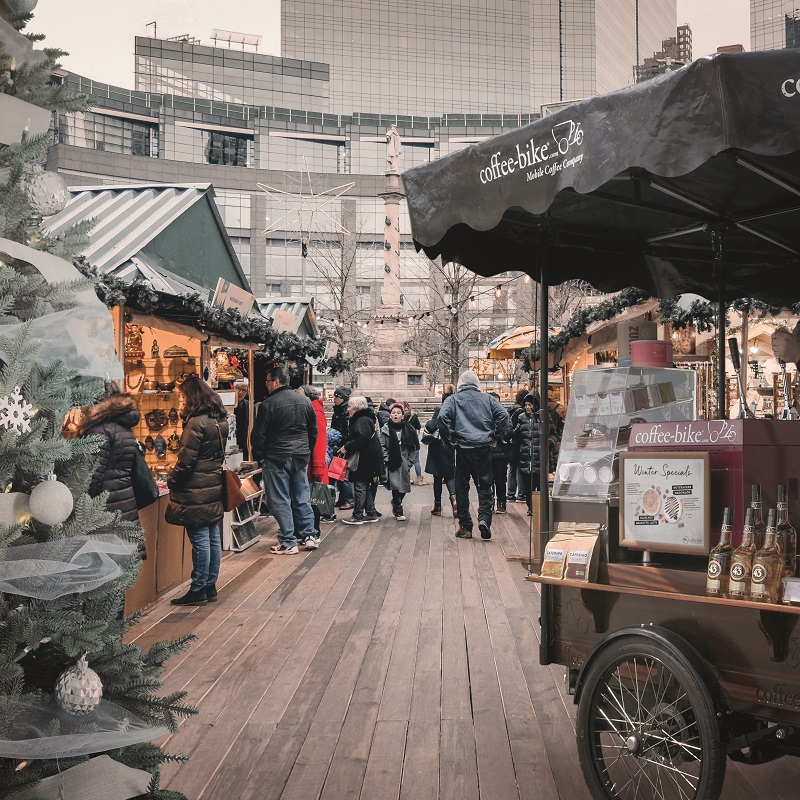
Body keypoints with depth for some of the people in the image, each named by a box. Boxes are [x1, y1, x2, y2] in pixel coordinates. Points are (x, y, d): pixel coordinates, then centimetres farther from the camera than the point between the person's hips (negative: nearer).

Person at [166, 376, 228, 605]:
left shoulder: (197, 423, -18)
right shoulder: (221, 420, 9)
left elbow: (186, 460, -17)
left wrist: (171, 481, -3)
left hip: (196, 491, -9)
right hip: (214, 486, 9)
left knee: (200, 540, -2)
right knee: (213, 538, 12)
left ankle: (198, 590, 6)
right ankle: (210, 586, 22)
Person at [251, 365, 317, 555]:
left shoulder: (268, 404, -13)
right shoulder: (305, 401, 7)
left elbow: (258, 436, -9)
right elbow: (313, 431, 14)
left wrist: (258, 456, 5)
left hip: (277, 459, -6)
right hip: (301, 457, 6)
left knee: (280, 500, 0)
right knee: (302, 498, 15)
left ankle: (288, 542, 1)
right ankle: (308, 534, 20)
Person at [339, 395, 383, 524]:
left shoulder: (362, 421, -16)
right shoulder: (364, 419, 17)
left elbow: (361, 440, -27)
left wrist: (346, 447, -19)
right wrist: (346, 447, 10)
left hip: (365, 461, -11)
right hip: (367, 460, 11)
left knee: (360, 486, -6)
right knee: (366, 487, 14)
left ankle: (358, 516, -2)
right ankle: (371, 514, 19)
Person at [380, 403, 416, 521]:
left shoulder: (408, 429, 7)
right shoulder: (386, 429, 1)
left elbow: (412, 448, 9)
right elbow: (382, 446, -1)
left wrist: (409, 462, 2)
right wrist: (387, 459, -10)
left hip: (404, 463, 3)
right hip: (392, 463, -3)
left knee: (404, 487, 7)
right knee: (396, 487, -11)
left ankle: (396, 505, 34)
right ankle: (399, 512, -2)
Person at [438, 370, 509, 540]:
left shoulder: (453, 399, 5)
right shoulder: (487, 399, 10)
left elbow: (443, 416, -13)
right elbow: (503, 414, -2)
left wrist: (449, 438, -4)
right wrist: (496, 436, 5)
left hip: (463, 448, -1)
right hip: (484, 448, 1)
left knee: (462, 487, 7)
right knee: (484, 485, 8)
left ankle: (465, 527, 8)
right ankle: (484, 518, -13)